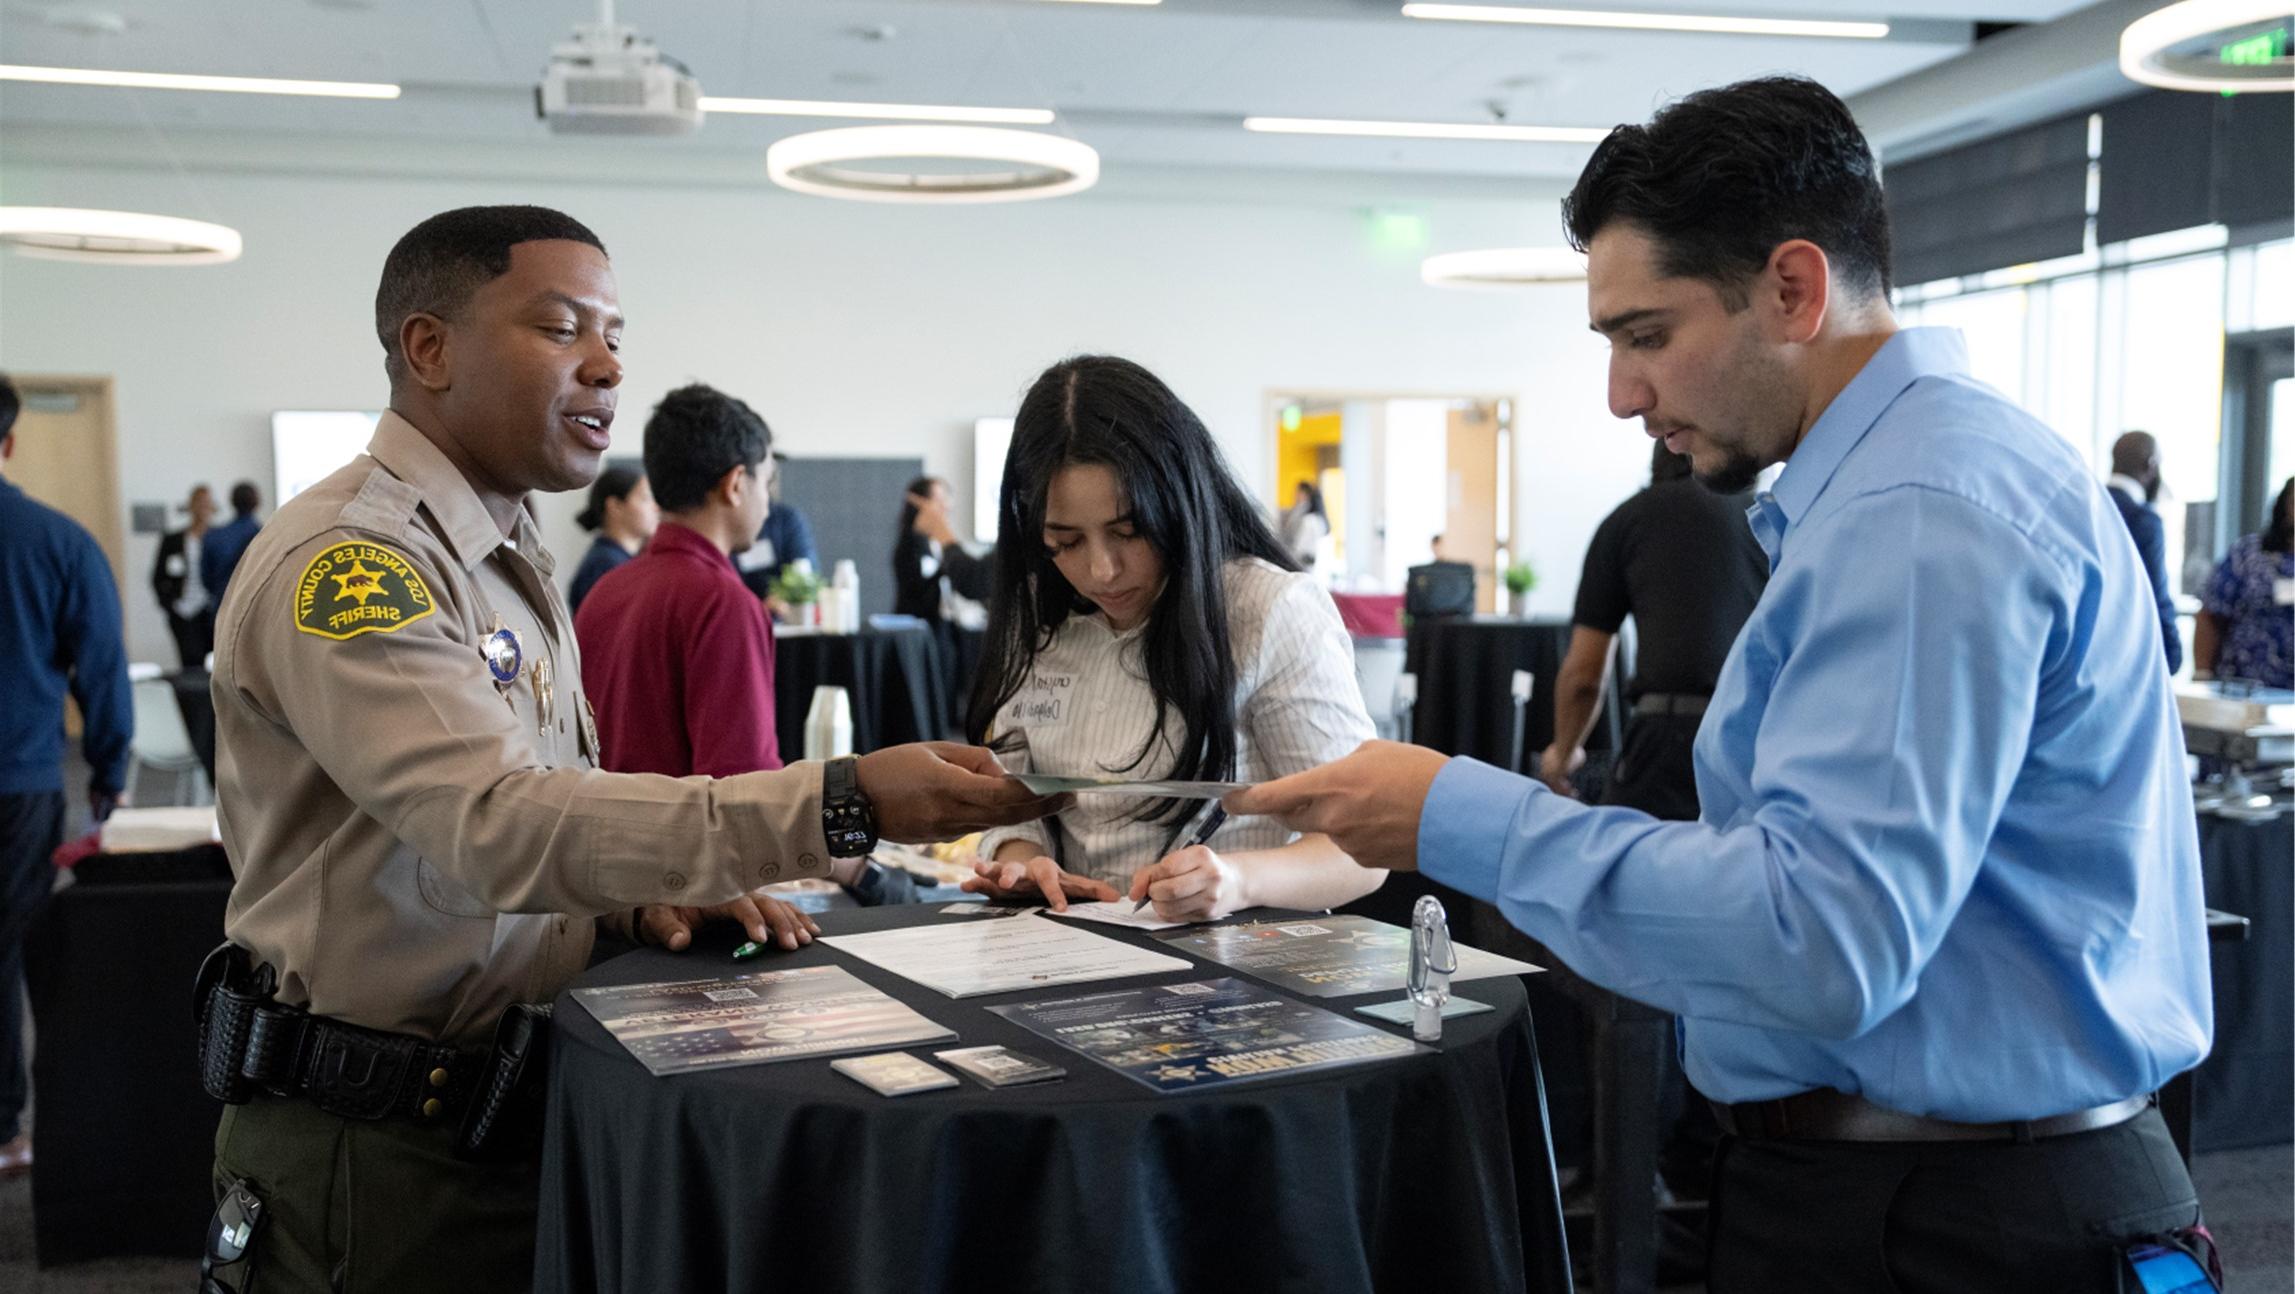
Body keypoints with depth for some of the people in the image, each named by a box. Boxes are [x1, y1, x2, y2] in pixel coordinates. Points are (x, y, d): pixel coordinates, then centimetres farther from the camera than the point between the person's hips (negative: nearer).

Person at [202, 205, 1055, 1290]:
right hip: (372, 1146, -8)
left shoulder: (507, 558, 12)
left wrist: (638, 897, -3)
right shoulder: (346, 561, -19)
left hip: (501, 1109, 8)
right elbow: (497, 823, -32)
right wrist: (843, 805, -39)